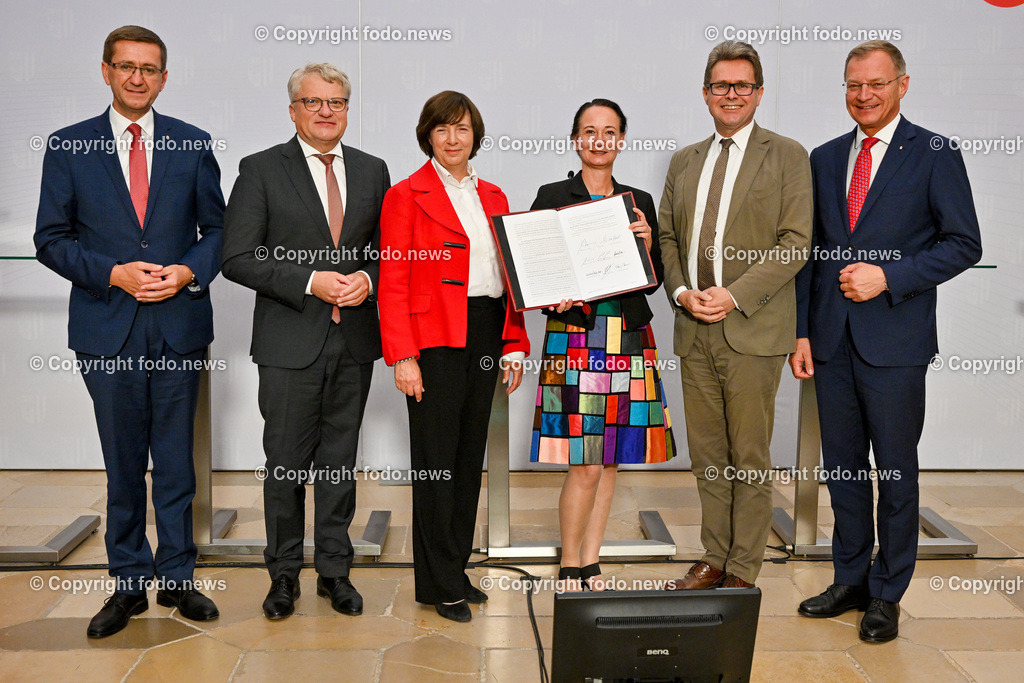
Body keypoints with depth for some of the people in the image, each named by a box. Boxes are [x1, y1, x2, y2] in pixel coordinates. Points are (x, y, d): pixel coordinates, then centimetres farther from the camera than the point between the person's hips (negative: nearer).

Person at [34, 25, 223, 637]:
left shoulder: (193, 145, 6)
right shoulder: (69, 147, 3)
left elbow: (218, 228, 8)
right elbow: (51, 240, 2)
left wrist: (187, 272, -10)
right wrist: (116, 273, -12)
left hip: (179, 323, 1)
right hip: (108, 328, 0)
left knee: (176, 461, 8)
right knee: (123, 464, 9)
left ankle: (176, 577, 22)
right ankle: (129, 583, 22)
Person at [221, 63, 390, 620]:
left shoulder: (372, 171, 11)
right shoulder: (261, 170, 0)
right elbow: (237, 257, -7)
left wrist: (368, 278, -8)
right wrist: (310, 282, -15)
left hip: (354, 342, 3)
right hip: (289, 343, -3)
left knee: (340, 459, 11)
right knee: (286, 462, 5)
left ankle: (334, 569, 23)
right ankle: (284, 573, 21)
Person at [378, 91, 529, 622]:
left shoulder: (493, 197, 15)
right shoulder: (406, 195, -2)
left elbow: (510, 274, 15)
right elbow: (392, 283, -7)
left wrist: (515, 344, 8)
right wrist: (402, 356, -15)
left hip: (485, 338, 6)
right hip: (435, 339, -6)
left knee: (471, 455, 11)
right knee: (437, 459, -1)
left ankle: (456, 569, 23)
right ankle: (438, 584, 9)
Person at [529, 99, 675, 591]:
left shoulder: (640, 202, 12)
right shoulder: (552, 197, 2)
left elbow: (654, 280, 10)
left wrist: (646, 243, -8)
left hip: (630, 341, 4)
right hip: (574, 338, -4)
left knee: (610, 460, 8)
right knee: (586, 464, -5)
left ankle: (591, 566, 21)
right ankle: (569, 567, 13)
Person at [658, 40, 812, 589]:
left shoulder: (787, 156, 2)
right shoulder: (684, 161, 16)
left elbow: (796, 242, -6)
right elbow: (666, 236, 16)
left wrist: (735, 294, -15)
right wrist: (680, 291, -2)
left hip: (753, 328, -4)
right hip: (694, 329, 5)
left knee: (750, 457, 1)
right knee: (706, 455, 11)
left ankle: (743, 570, 13)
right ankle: (714, 558, 23)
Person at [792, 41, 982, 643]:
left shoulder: (935, 155, -1)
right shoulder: (825, 158, 12)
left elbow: (964, 244, -4)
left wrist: (890, 276, -15)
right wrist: (802, 333, 7)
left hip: (895, 343, -4)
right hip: (832, 339, 4)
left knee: (896, 470, 5)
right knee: (842, 467, 12)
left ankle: (888, 595, 19)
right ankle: (851, 581, 27)